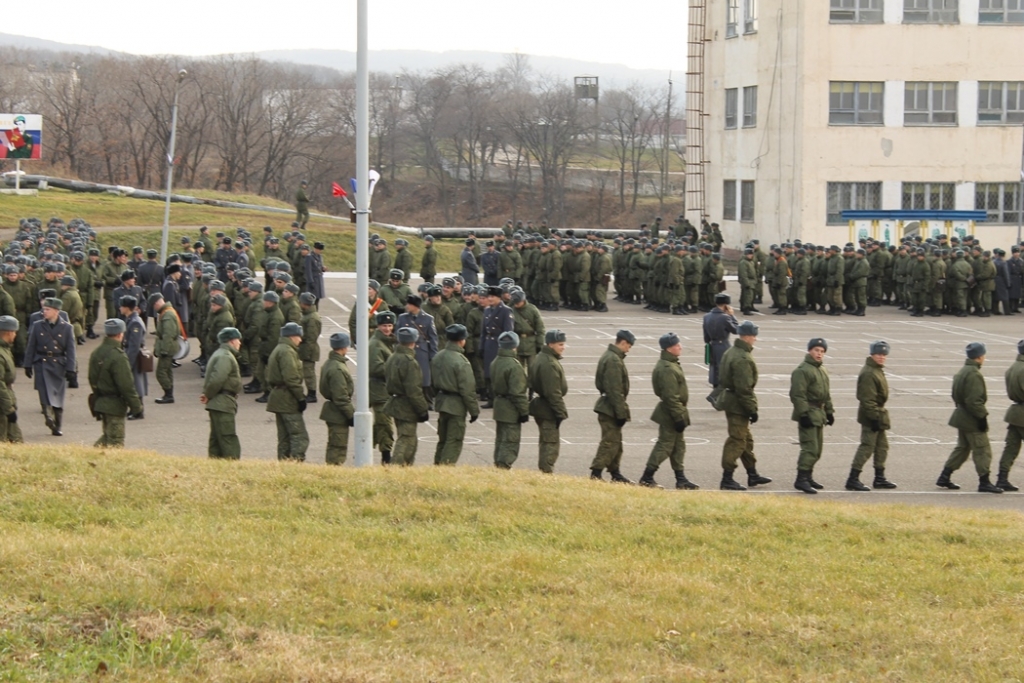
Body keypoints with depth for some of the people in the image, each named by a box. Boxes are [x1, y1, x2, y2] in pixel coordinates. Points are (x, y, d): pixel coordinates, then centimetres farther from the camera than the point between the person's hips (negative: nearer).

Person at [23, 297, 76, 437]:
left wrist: (70, 370, -5)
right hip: (42, 364, 0)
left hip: (59, 366, 0)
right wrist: (28, 365, 4)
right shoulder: (37, 326, 4)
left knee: (58, 398, 4)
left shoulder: (67, 328, 1)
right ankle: (49, 416, -30)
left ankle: (56, 427, 13)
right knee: (45, 393, -21)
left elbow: (70, 350, 1)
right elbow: (30, 347, 7)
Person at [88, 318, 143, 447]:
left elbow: (92, 379, 15)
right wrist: (136, 406, -13)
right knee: (116, 441, -1)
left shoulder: (96, 354, 6)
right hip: (115, 405, -8)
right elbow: (126, 385, -21)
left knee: (108, 435, 21)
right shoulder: (118, 357, -22)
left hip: (100, 402, 8)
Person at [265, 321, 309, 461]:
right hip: (288, 401, -10)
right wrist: (301, 397, -18)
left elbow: (270, 378, 22)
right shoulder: (287, 351, -14)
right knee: (300, 437, -11)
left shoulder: (277, 350, 18)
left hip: (277, 397, 10)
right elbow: (291, 378, -23)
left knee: (284, 438, 13)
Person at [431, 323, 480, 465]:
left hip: (441, 402, 8)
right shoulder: (461, 361, -20)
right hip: (456, 405, -8)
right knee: (454, 442, -1)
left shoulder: (437, 357, 5)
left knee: (443, 439, 19)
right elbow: (468, 390, -18)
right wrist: (474, 410, -10)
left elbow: (433, 381, 14)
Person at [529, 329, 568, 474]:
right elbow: (553, 393, -24)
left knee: (546, 441, 19)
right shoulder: (549, 364, -23)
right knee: (551, 442, -5)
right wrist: (561, 412, -19)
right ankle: (547, 472, -4)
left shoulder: (541, 359, 10)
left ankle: (543, 470, 27)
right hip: (548, 410, -11)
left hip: (541, 407, 11)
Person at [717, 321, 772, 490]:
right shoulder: (742, 359, -23)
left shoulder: (730, 353, 9)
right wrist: (752, 409, -19)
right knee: (737, 441, -5)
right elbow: (744, 388, -25)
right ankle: (727, 479, -2)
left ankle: (752, 475, 29)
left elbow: (722, 379, 18)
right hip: (738, 405, -11)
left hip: (730, 399, 11)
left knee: (746, 439, 19)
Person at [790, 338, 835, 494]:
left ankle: (808, 477, 22)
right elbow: (797, 395, -20)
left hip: (819, 415, 10)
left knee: (817, 450, 13)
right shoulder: (802, 370, -14)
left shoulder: (822, 370, 17)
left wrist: (829, 411, 21)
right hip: (808, 414, -10)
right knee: (810, 448, -15)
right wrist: (804, 414, -23)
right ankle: (801, 480, -15)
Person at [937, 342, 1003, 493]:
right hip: (972, 420, -10)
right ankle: (984, 482, 0)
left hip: (962, 417, 10)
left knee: (962, 448, 19)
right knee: (982, 450, -2)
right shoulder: (974, 375, -21)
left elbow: (956, 395, 19)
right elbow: (974, 400, -25)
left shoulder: (962, 371, 11)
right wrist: (982, 416, -19)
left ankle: (944, 478, 20)